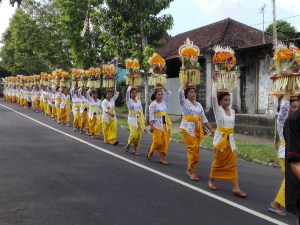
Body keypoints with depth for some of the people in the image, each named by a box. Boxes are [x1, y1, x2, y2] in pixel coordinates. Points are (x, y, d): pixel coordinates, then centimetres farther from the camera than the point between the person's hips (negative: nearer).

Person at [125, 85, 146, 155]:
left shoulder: (139, 101, 15)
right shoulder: (129, 100, 1)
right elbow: (127, 91, -15)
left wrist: (143, 119, 12)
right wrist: (130, 86, -1)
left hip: (139, 118, 4)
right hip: (132, 118, -4)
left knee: (139, 134, -2)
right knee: (133, 134, -15)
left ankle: (135, 149, 9)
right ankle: (128, 145, 12)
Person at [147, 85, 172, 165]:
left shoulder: (164, 101, 10)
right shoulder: (153, 104, -6)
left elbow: (170, 94, 11)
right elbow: (151, 116, -10)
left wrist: (164, 88, 4)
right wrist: (151, 126, -16)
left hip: (165, 123, 5)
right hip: (157, 124, -5)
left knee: (165, 141, 1)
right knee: (157, 141, -4)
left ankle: (162, 157, 6)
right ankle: (151, 151, 24)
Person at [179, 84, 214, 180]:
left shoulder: (199, 105, 16)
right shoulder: (184, 102, 1)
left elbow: (204, 118, 16)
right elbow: (180, 91, -18)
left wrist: (211, 129, 11)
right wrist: (185, 83, 1)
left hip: (198, 129, 6)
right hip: (187, 128, -5)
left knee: (196, 149, 4)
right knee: (193, 148, -13)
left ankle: (190, 170, 18)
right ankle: (191, 171, -2)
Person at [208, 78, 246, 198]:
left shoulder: (232, 111, 7)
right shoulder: (218, 110, -7)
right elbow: (214, 96, -20)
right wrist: (214, 82, -15)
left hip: (230, 139, 5)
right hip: (220, 137, -4)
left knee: (232, 163, 1)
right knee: (218, 161, 7)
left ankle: (236, 188, 1)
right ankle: (211, 181, 28)